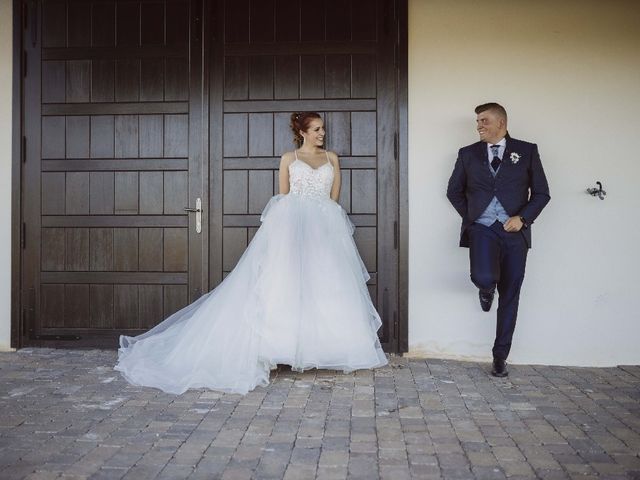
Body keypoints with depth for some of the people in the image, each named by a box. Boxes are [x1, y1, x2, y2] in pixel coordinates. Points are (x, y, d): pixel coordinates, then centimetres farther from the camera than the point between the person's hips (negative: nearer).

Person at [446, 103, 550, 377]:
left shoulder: (527, 151, 6)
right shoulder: (468, 154, 9)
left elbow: (541, 193, 5)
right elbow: (454, 191, 18)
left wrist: (523, 218, -9)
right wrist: (470, 217, 6)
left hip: (514, 232, 1)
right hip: (482, 229, 0)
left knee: (509, 297, 5)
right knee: (484, 278, -28)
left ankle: (500, 357, 19)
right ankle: (487, 289, 13)